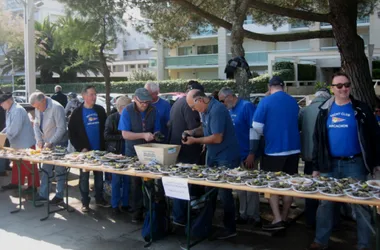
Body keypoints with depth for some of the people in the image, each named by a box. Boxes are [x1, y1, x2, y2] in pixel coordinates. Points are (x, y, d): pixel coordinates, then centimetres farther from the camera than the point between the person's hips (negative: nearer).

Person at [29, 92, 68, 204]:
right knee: (45, 170, 12)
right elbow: (36, 124, 9)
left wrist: (51, 142, -22)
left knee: (59, 171, 2)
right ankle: (43, 195, 22)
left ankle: (59, 196, 12)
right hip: (46, 144, 7)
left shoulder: (56, 108, -22)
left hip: (58, 144, -7)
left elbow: (61, 128, -22)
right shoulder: (38, 109, 1)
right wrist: (39, 139, -4)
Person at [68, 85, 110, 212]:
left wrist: (104, 145, 0)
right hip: (84, 150, -3)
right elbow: (72, 133, -4)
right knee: (84, 176, 4)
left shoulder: (100, 110, 4)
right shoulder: (77, 112, -4)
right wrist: (80, 148, -11)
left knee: (99, 175, 11)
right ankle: (85, 202, 13)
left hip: (99, 150, 3)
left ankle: (99, 199, 23)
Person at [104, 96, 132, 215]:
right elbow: (107, 136, -8)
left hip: (128, 152, 3)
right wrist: (122, 136, -16)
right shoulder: (112, 118, -2)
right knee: (116, 180, 2)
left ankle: (125, 203, 17)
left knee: (127, 180, 5)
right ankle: (115, 205, 12)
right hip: (116, 153, -3)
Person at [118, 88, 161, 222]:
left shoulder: (153, 110, -4)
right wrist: (143, 135, -28)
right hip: (133, 152, -2)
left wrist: (154, 135, -21)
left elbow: (156, 130, 3)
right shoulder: (127, 111, -11)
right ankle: (136, 210, 16)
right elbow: (125, 134, -17)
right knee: (135, 182, 4)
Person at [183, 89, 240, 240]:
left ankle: (230, 229, 14)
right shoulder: (206, 110, 5)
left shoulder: (216, 110, -24)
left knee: (224, 193, -1)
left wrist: (195, 140, -18)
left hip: (226, 158, -10)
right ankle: (206, 224, 30)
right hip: (214, 156, 10)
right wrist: (193, 132, 1)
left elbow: (217, 138, -26)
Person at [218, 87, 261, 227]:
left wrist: (252, 154, -21)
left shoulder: (247, 106, -13)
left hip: (247, 155, -8)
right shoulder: (229, 110, 10)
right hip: (236, 155, 8)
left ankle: (254, 217, 12)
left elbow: (254, 130, -18)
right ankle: (243, 214, 24)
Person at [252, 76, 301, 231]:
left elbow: (257, 125, -11)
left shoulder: (266, 101, -9)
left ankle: (277, 220, 0)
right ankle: (284, 218, 19)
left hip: (273, 149, -5)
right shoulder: (293, 102, 7)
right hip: (293, 148, 5)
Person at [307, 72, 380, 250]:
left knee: (360, 205, 5)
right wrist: (316, 166, 7)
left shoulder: (360, 109, -2)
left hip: (354, 164, -3)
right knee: (325, 203, 8)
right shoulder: (325, 110, 6)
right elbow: (317, 140, 9)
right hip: (330, 164, 3)